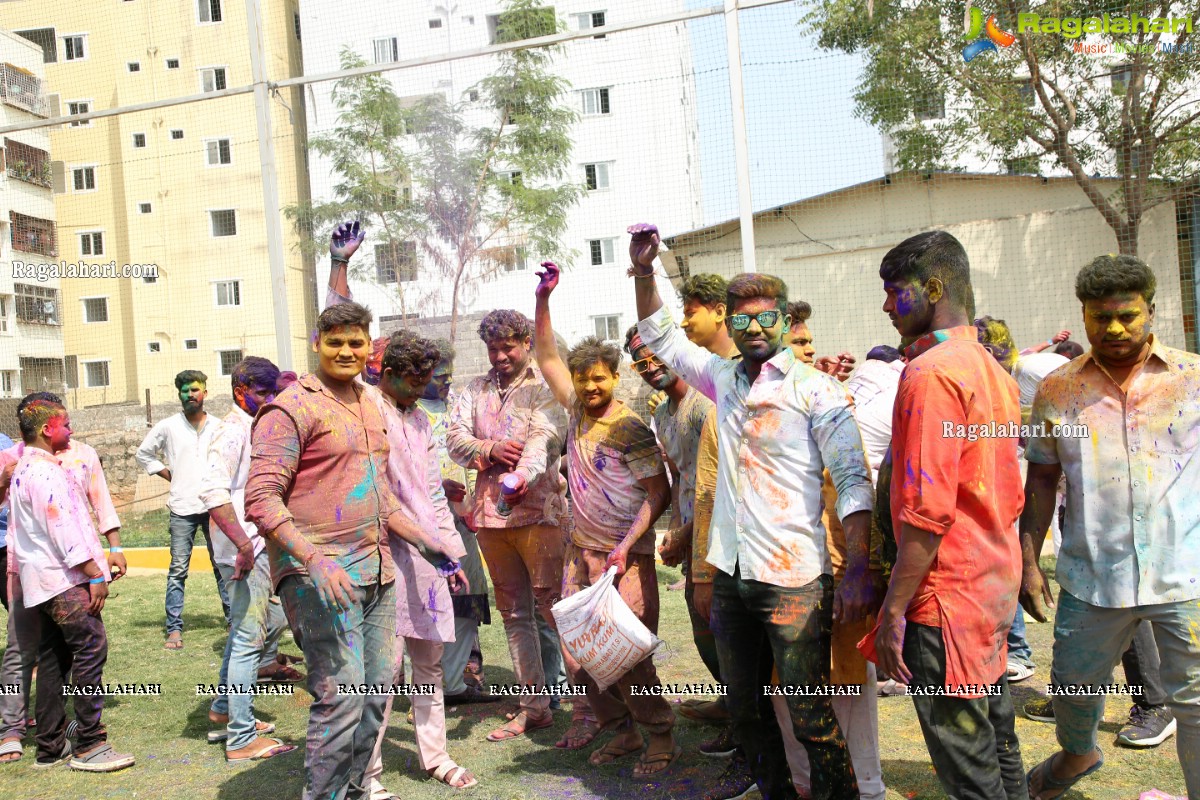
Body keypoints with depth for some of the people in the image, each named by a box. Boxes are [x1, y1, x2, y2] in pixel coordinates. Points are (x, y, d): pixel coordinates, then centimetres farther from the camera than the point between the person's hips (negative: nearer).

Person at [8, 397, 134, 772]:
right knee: (91, 648, -10)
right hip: (63, 576, -11)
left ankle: (51, 747, 19)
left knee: (54, 658, 13)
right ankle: (90, 745, -8)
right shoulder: (45, 471, -15)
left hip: (42, 579, 11)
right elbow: (62, 526, -20)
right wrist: (94, 573, -18)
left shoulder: (23, 470, 17)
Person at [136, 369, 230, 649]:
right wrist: (169, 475, 5)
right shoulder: (168, 426, 4)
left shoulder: (219, 427, 7)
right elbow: (144, 453, 15)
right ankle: (174, 629, 2)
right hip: (183, 509, -1)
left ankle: (233, 620, 15)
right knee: (178, 569, -2)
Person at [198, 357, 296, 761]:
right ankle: (242, 739, 5)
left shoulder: (257, 429, 15)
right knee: (248, 639, -4)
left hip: (261, 547, 10)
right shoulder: (233, 431, -15)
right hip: (245, 552, -10)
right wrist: (243, 543, -29)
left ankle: (224, 709, 33)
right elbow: (212, 491, -28)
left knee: (271, 625, 20)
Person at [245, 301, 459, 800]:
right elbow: (261, 500, -15)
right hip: (321, 578, -8)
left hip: (376, 571, 8)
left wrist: (423, 541, 19)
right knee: (341, 698, -9)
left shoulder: (369, 407, 17)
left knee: (376, 691, 13)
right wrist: (314, 559, -25)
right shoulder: (293, 407, -8)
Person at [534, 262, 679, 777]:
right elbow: (547, 357, 10)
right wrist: (543, 298, 0)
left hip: (625, 557, -7)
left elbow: (659, 492, -13)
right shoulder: (578, 410, 7)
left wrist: (626, 546, -22)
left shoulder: (631, 429, -12)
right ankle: (620, 733, 24)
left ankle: (661, 738, 14)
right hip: (580, 551, 7)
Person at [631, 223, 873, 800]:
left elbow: (853, 482, -11)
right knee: (746, 709, 18)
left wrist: (858, 573, -19)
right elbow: (661, 337, 21)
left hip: (793, 579, -6)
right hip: (731, 574, 6)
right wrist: (644, 272, 9)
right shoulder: (725, 379, 9)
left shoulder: (814, 388, -8)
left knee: (812, 718, -1)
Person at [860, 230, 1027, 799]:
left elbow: (926, 512, -23)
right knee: (998, 742, 21)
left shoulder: (931, 374, -18)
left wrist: (893, 609, -19)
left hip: (948, 599, -10)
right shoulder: (990, 367, 12)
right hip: (996, 582, 10)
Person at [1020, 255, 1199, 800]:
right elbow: (1041, 479, 8)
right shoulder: (1057, 390, 3)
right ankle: (1077, 754, 48)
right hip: (1092, 576, 2)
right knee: (1073, 682, 17)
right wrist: (1029, 562, 4)